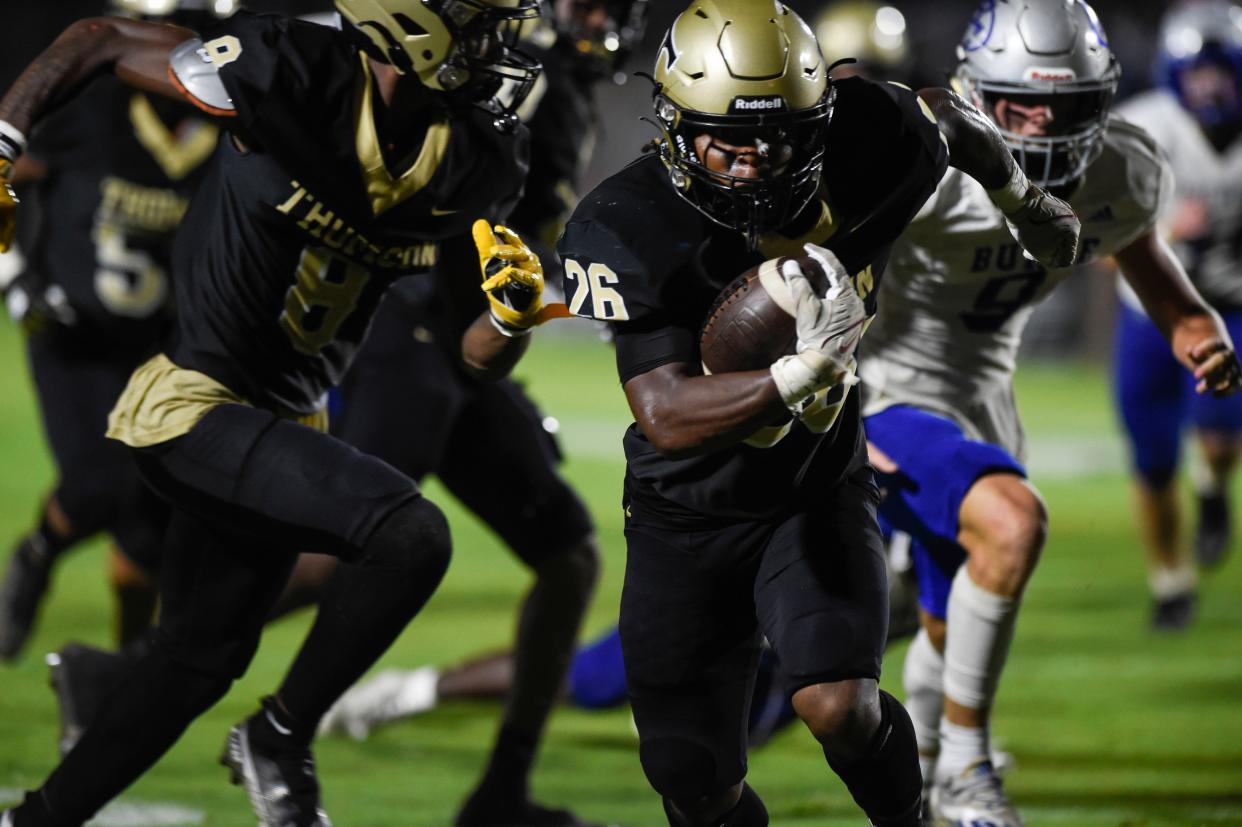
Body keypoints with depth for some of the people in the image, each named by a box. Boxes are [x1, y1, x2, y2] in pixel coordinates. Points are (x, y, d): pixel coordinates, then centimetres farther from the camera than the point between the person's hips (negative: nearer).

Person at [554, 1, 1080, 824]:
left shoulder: (864, 153, -19)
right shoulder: (624, 234, -26)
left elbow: (949, 116, 6)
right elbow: (666, 414, -31)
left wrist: (1024, 200, 24)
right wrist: (805, 371, -44)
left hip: (819, 487, 0)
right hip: (685, 512, 0)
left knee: (839, 707, -23)